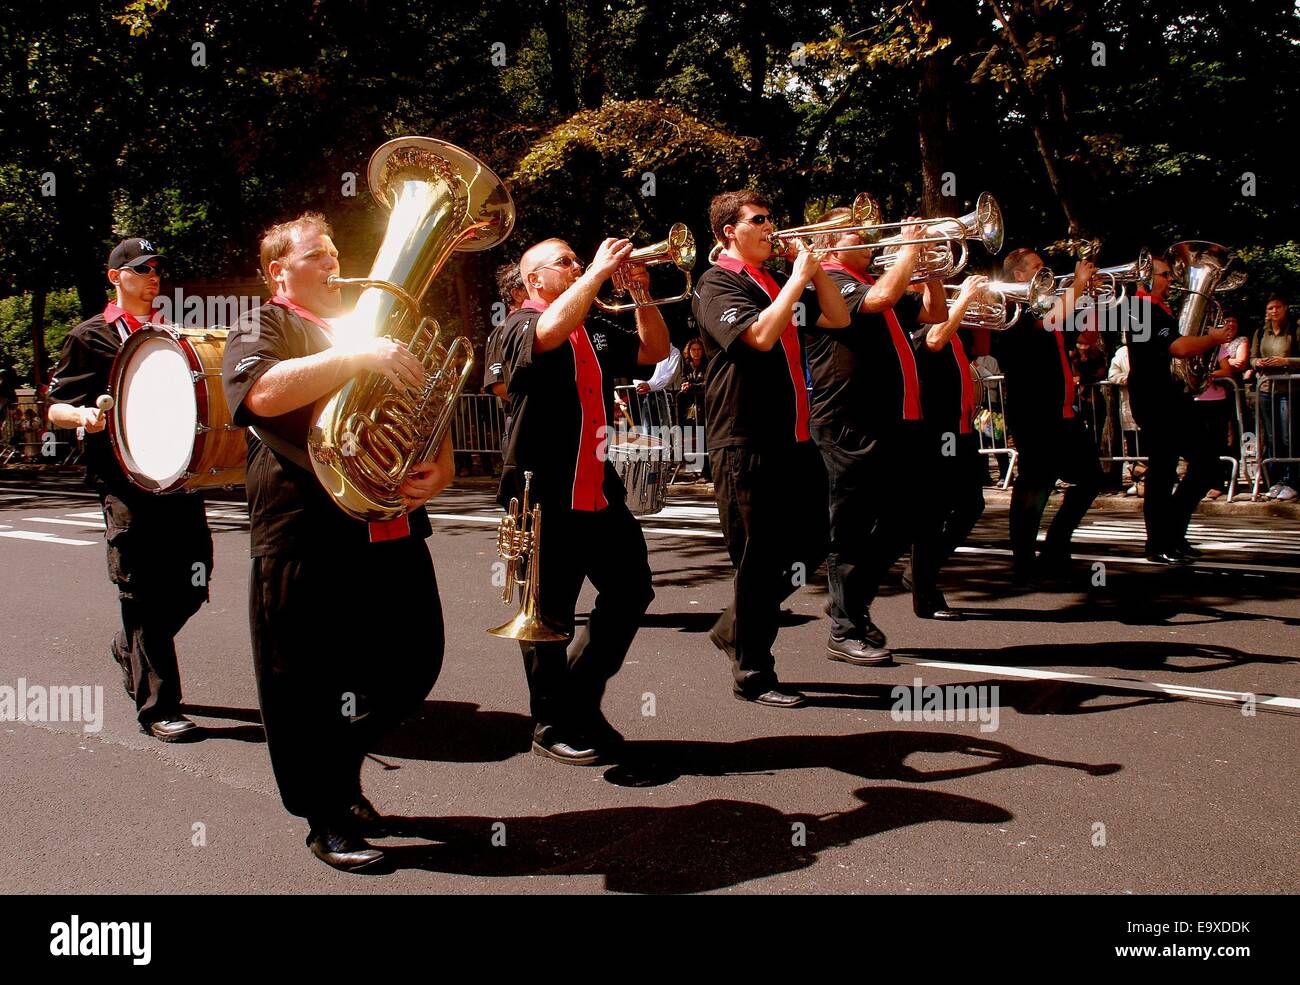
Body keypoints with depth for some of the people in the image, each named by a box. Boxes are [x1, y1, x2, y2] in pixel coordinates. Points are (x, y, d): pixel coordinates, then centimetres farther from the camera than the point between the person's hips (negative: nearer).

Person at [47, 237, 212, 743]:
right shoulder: (91, 337, 5)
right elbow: (56, 408, 1)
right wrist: (84, 415, -21)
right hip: (126, 481, -5)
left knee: (193, 583, 5)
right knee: (144, 592, -6)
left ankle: (131, 647, 33)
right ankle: (156, 706, 2)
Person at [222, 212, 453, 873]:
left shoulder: (372, 331, 23)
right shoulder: (262, 327, 4)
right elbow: (263, 393, -20)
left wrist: (437, 472, -1)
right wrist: (356, 356, -24)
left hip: (392, 534, 6)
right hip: (308, 538, -6)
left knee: (414, 665, 9)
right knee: (309, 687, 1)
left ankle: (340, 766, 33)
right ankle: (329, 819, 17)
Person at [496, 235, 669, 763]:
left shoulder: (596, 328, 17)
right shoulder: (521, 324, -5)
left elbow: (654, 350, 18)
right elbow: (551, 331, -28)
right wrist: (599, 271, -21)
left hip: (599, 488, 7)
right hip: (545, 491, -7)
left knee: (631, 591, 11)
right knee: (550, 612, 1)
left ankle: (581, 699, 25)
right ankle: (553, 726, 15)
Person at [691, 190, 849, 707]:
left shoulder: (777, 282, 19)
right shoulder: (718, 284, -7)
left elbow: (837, 318, 18)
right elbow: (760, 335, -23)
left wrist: (815, 269, 6)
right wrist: (797, 279, -13)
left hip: (792, 437, 9)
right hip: (746, 443, -9)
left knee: (808, 546, 14)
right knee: (759, 558, -3)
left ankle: (733, 628, 29)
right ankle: (752, 674, 10)